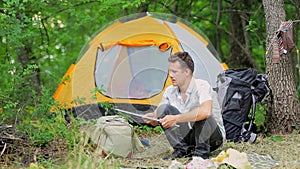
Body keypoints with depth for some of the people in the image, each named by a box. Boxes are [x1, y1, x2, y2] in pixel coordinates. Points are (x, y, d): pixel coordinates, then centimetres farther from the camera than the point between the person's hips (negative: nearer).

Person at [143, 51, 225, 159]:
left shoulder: (202, 86, -21)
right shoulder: (170, 91, -1)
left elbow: (206, 111, -41)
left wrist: (176, 118, -42)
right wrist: (152, 117, -23)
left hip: (214, 135, -5)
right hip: (188, 136, 6)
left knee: (201, 115, -36)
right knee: (164, 108, -13)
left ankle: (202, 152, -22)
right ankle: (182, 150, -13)